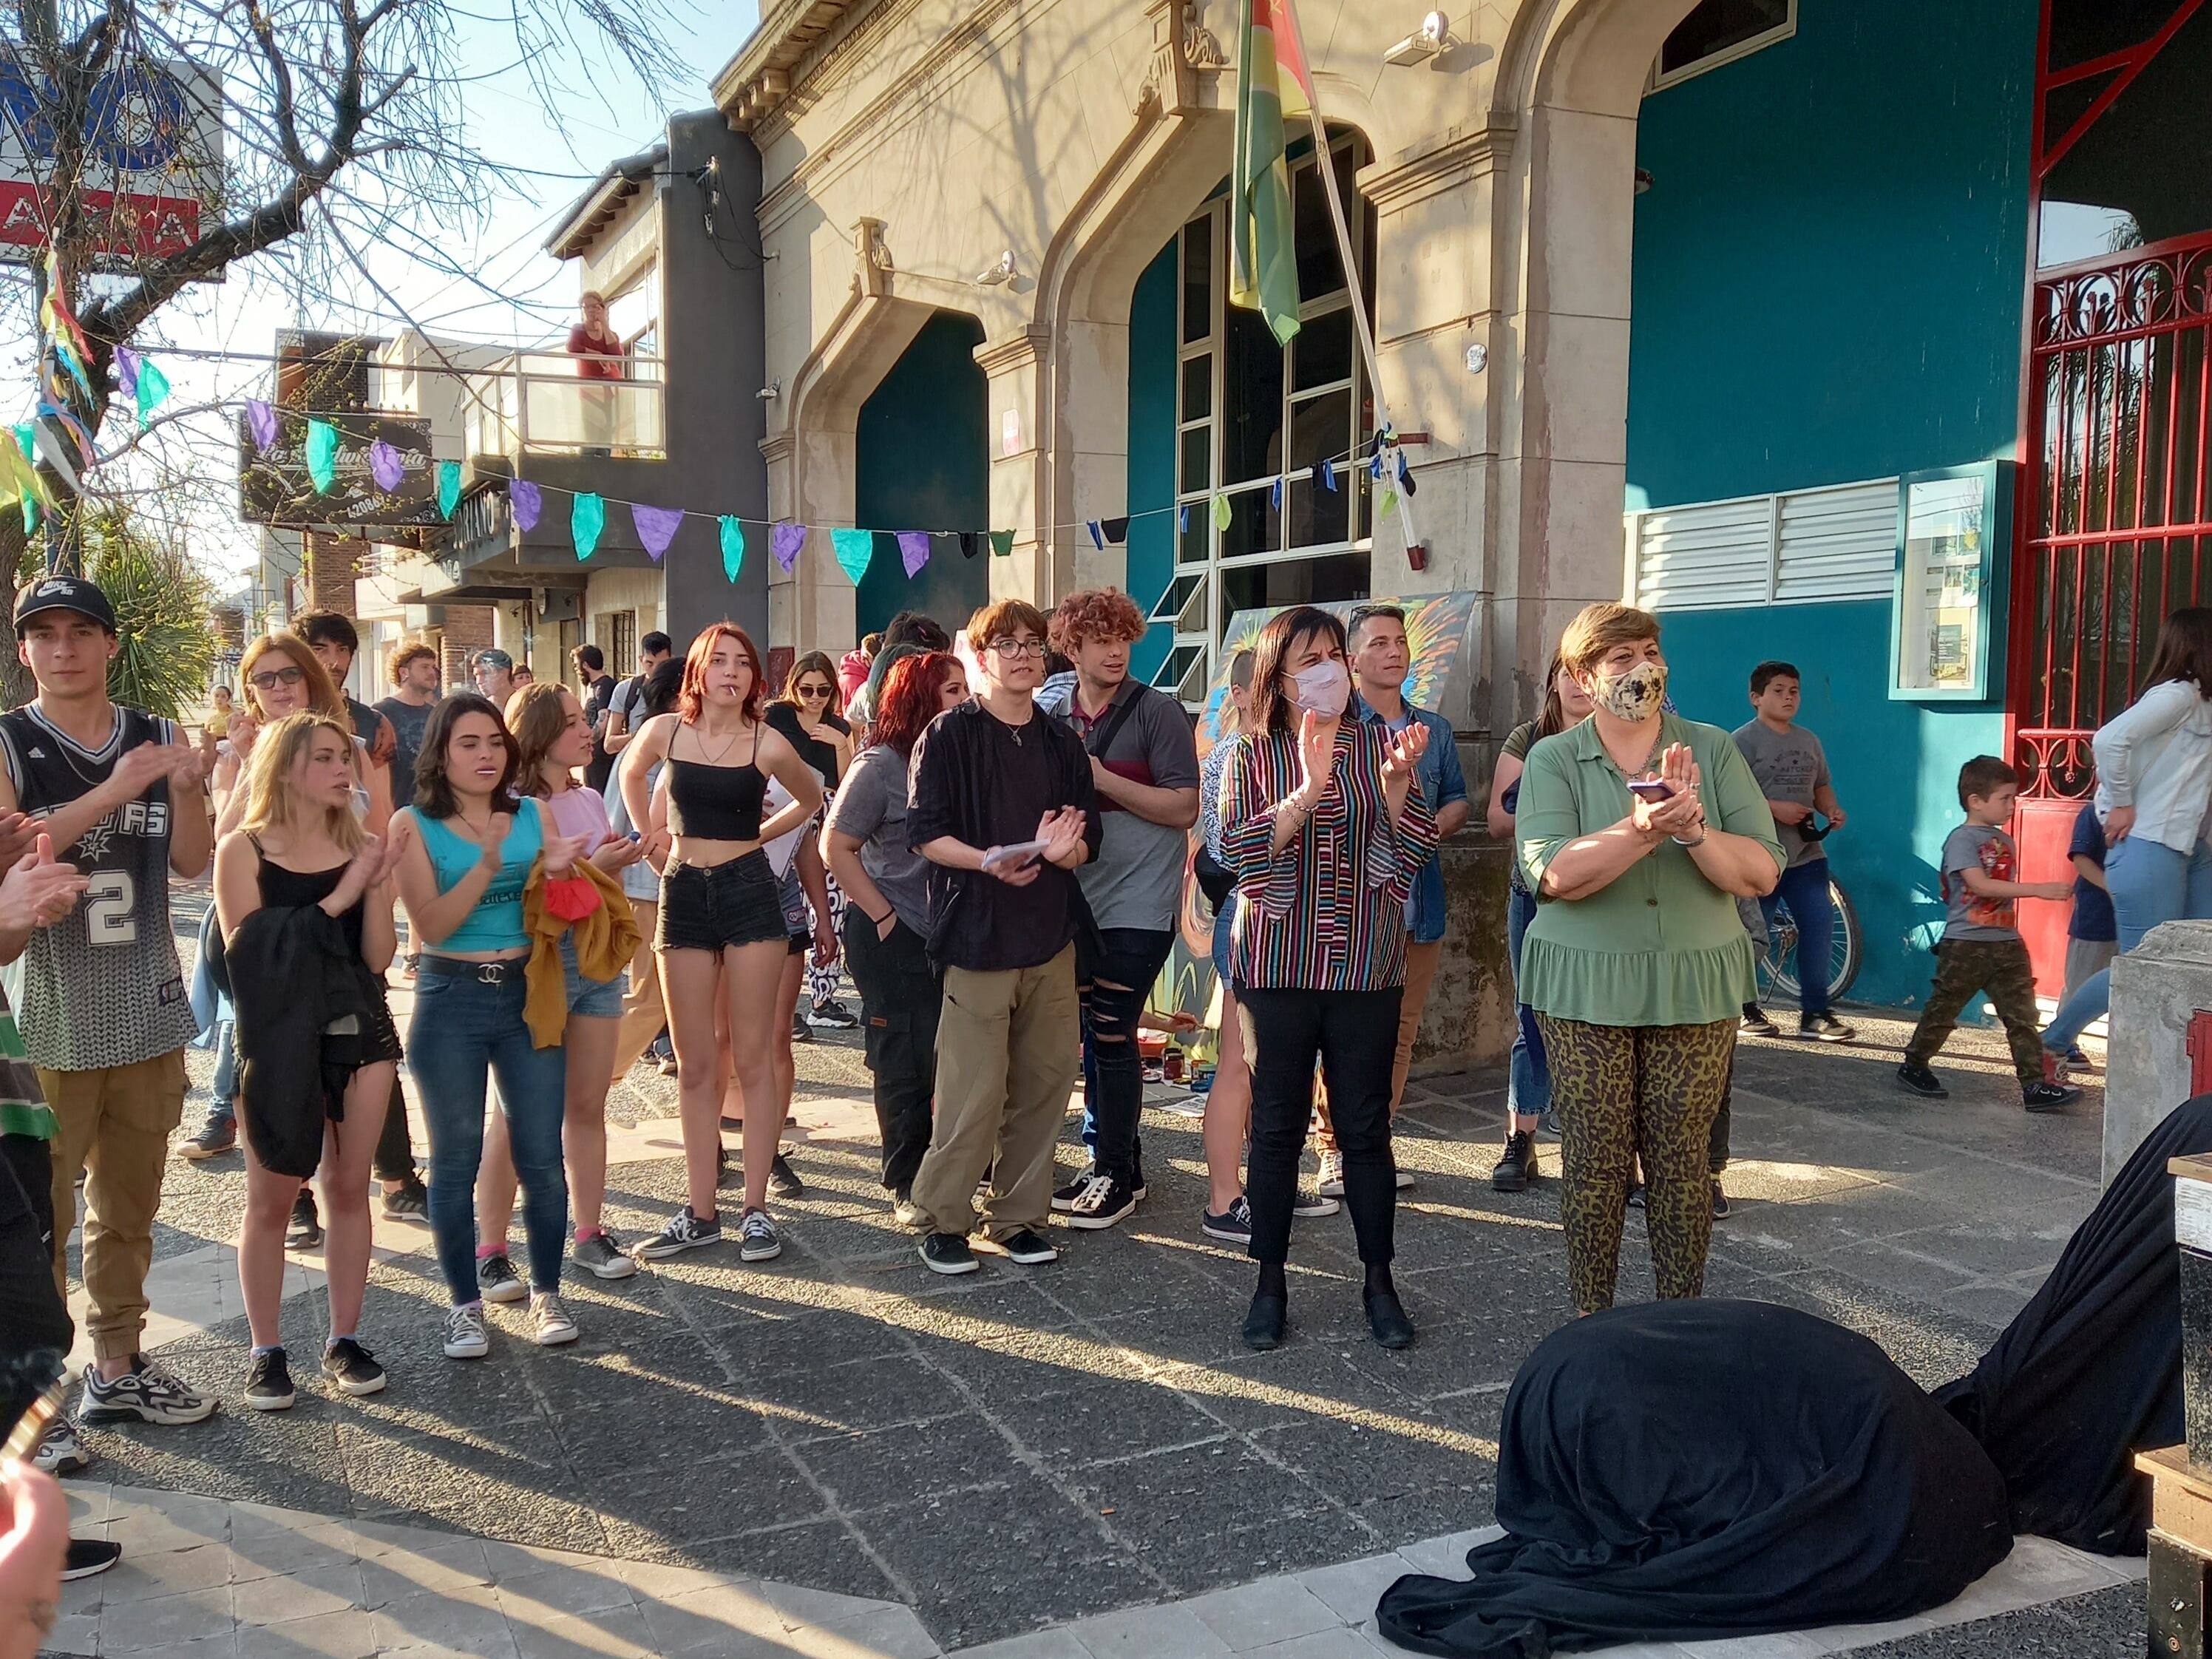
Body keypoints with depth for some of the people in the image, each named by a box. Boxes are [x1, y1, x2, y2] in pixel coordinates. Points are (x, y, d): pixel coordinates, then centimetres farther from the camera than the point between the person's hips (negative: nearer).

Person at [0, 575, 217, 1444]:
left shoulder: (159, 737, 6)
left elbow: (191, 861, 2)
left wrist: (187, 788, -16)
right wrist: (111, 792, -27)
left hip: (147, 1012, 5)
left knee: (129, 1206, 16)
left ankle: (116, 1368, 29)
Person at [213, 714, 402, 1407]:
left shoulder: (362, 848, 3)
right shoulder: (244, 849, -4)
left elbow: (377, 956, -1)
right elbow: (247, 951, -12)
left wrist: (374, 886, -15)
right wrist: (336, 900, -16)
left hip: (359, 1032, 3)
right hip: (280, 1039, -3)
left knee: (348, 1189, 8)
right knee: (271, 1198, 4)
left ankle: (345, 1339, 18)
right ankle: (265, 1350, 14)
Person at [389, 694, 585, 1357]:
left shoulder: (533, 815, 5)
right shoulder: (414, 825, -3)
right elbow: (430, 926, -11)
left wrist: (559, 872, -13)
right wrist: (487, 866, -24)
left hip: (528, 995, 2)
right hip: (451, 1001, -2)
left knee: (541, 1156, 3)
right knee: (456, 1159, 6)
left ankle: (546, 1294, 18)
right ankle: (465, 1304, 19)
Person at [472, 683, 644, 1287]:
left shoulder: (590, 799, 12)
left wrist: (618, 864, 1)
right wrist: (590, 866, -19)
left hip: (597, 959, 6)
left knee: (588, 1104, 10)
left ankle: (590, 1233, 19)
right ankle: (490, 1248, 6)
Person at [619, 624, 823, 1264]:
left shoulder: (768, 744, -5)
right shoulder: (664, 731, 0)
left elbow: (811, 799, 14)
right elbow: (631, 774, 23)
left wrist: (759, 832, 6)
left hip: (749, 893, -2)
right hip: (683, 897, 2)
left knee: (752, 1060, 1)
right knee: (695, 1067, 7)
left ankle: (756, 1210, 8)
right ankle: (700, 1212, 15)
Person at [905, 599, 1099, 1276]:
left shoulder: (1062, 742, 13)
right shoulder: (950, 735, -2)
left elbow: (1088, 838, 12)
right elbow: (924, 832, -8)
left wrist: (1062, 849, -11)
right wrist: (990, 861, -22)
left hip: (1051, 934, 5)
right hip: (977, 934, -5)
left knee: (1045, 1081, 7)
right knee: (974, 1089, -6)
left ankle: (1018, 1215, 21)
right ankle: (942, 1219, 11)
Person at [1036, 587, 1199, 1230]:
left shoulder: (1157, 713, -7)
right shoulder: (1052, 718, 8)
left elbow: (1184, 808, -12)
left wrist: (1100, 778, -17)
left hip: (1137, 905, -5)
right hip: (1075, 900, 6)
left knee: (1112, 1035, -4)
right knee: (1092, 1035, 11)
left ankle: (1115, 1174, 9)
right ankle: (1112, 1161, 24)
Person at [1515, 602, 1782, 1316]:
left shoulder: (1713, 751, 4)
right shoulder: (1553, 760, 0)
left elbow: (1762, 873, -4)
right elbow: (1553, 872, -16)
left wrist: (1694, 831, -21)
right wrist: (1643, 830, -28)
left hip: (1695, 985, 1)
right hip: (1585, 988, -1)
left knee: (1681, 1162, 6)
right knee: (1594, 1161, 4)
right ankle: (1590, 1319, 20)